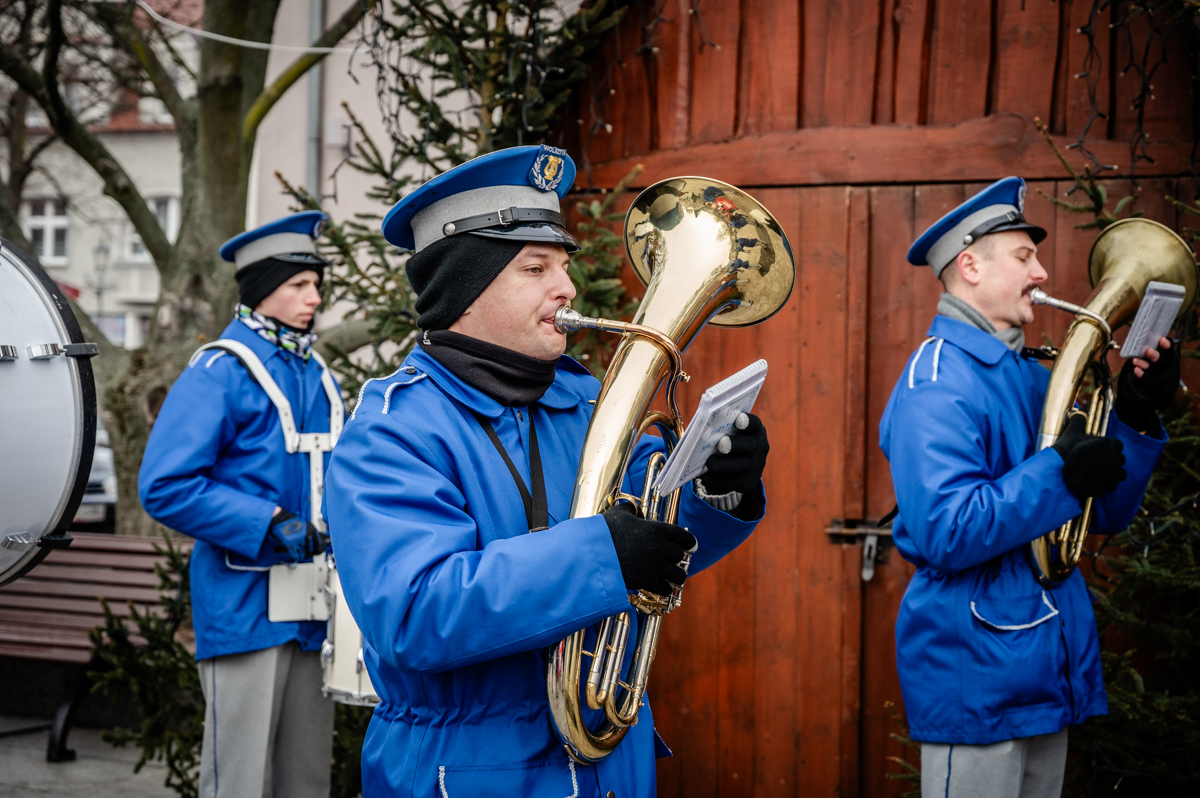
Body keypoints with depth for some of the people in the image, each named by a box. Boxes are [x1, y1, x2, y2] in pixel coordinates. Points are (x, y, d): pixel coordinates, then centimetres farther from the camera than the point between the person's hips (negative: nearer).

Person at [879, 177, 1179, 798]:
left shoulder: (1033, 375, 14)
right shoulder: (938, 381, -14)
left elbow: (1107, 515, 14)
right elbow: (944, 533, -26)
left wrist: (1136, 415, 0)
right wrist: (1061, 473, -25)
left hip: (1047, 676, 9)